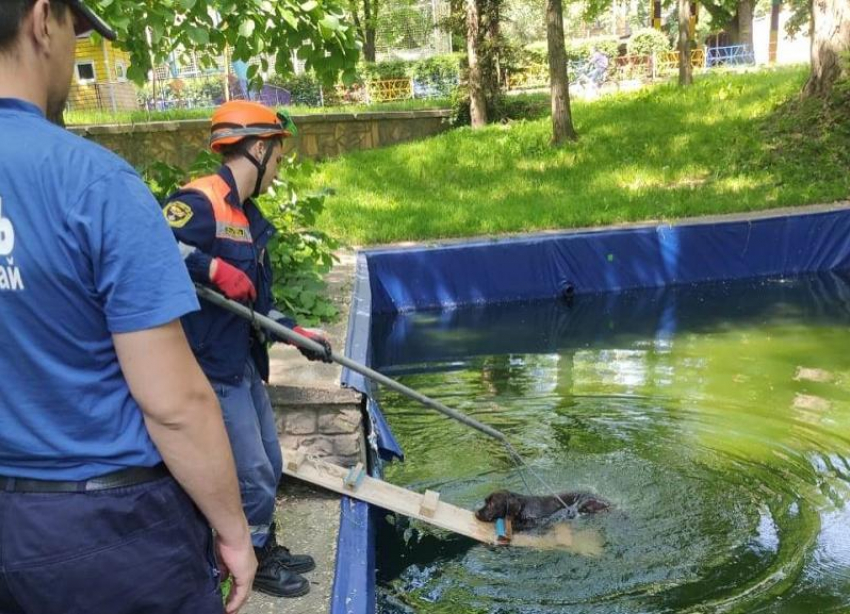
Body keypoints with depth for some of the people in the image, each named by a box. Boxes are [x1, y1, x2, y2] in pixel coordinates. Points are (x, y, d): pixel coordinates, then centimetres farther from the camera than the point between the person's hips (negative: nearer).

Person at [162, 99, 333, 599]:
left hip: (244, 362, 10)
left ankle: (266, 547, 38)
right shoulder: (199, 201, -17)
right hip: (211, 368, -10)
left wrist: (297, 332, 14)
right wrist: (214, 268, -30)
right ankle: (254, 562, 24)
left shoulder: (250, 217, 13)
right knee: (253, 474, 3)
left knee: (269, 464, 20)